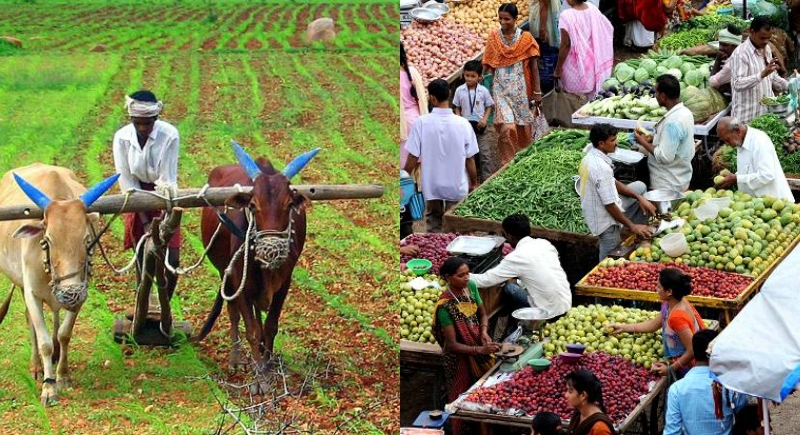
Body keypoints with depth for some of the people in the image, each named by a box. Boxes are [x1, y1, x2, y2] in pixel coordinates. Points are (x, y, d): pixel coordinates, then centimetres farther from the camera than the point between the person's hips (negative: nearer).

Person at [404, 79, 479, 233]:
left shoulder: (421, 123, -16)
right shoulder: (463, 124, -13)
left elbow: (413, 157, -12)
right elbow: (470, 159, -6)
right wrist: (474, 182, 9)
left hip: (431, 185, 0)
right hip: (456, 185, 0)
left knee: (433, 222, 19)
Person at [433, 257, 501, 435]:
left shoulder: (471, 286, -8)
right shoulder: (446, 306, -27)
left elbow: (482, 314, 7)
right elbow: (452, 344, -24)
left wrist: (484, 331, -13)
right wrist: (480, 350, -33)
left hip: (479, 348, 6)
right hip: (460, 356, -6)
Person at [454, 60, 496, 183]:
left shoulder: (483, 91, -9)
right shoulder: (460, 90, -6)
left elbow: (489, 107, 1)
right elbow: (457, 108, 3)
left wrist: (485, 119, -13)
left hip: (479, 125, -1)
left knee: (484, 153, 0)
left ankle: (487, 177, 8)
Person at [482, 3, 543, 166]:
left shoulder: (525, 38, -3)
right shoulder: (493, 37, 1)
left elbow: (534, 66, -1)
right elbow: (487, 63, 4)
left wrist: (537, 91, -3)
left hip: (520, 89, 0)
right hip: (501, 89, 0)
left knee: (523, 126, 10)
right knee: (506, 127, -13)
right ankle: (508, 163, -2)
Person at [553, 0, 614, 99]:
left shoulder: (567, 16, -24)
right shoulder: (592, 8, -4)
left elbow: (565, 45, -20)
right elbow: (608, 29, 5)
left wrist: (558, 69, -10)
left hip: (576, 66, -6)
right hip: (593, 62, 6)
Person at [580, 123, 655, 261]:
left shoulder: (591, 157, 0)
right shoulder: (601, 168, -31)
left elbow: (613, 183, 11)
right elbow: (610, 205, -27)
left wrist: (639, 198, 3)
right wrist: (632, 226, -16)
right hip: (605, 220, -10)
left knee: (640, 187, 17)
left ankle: (638, 234, 20)